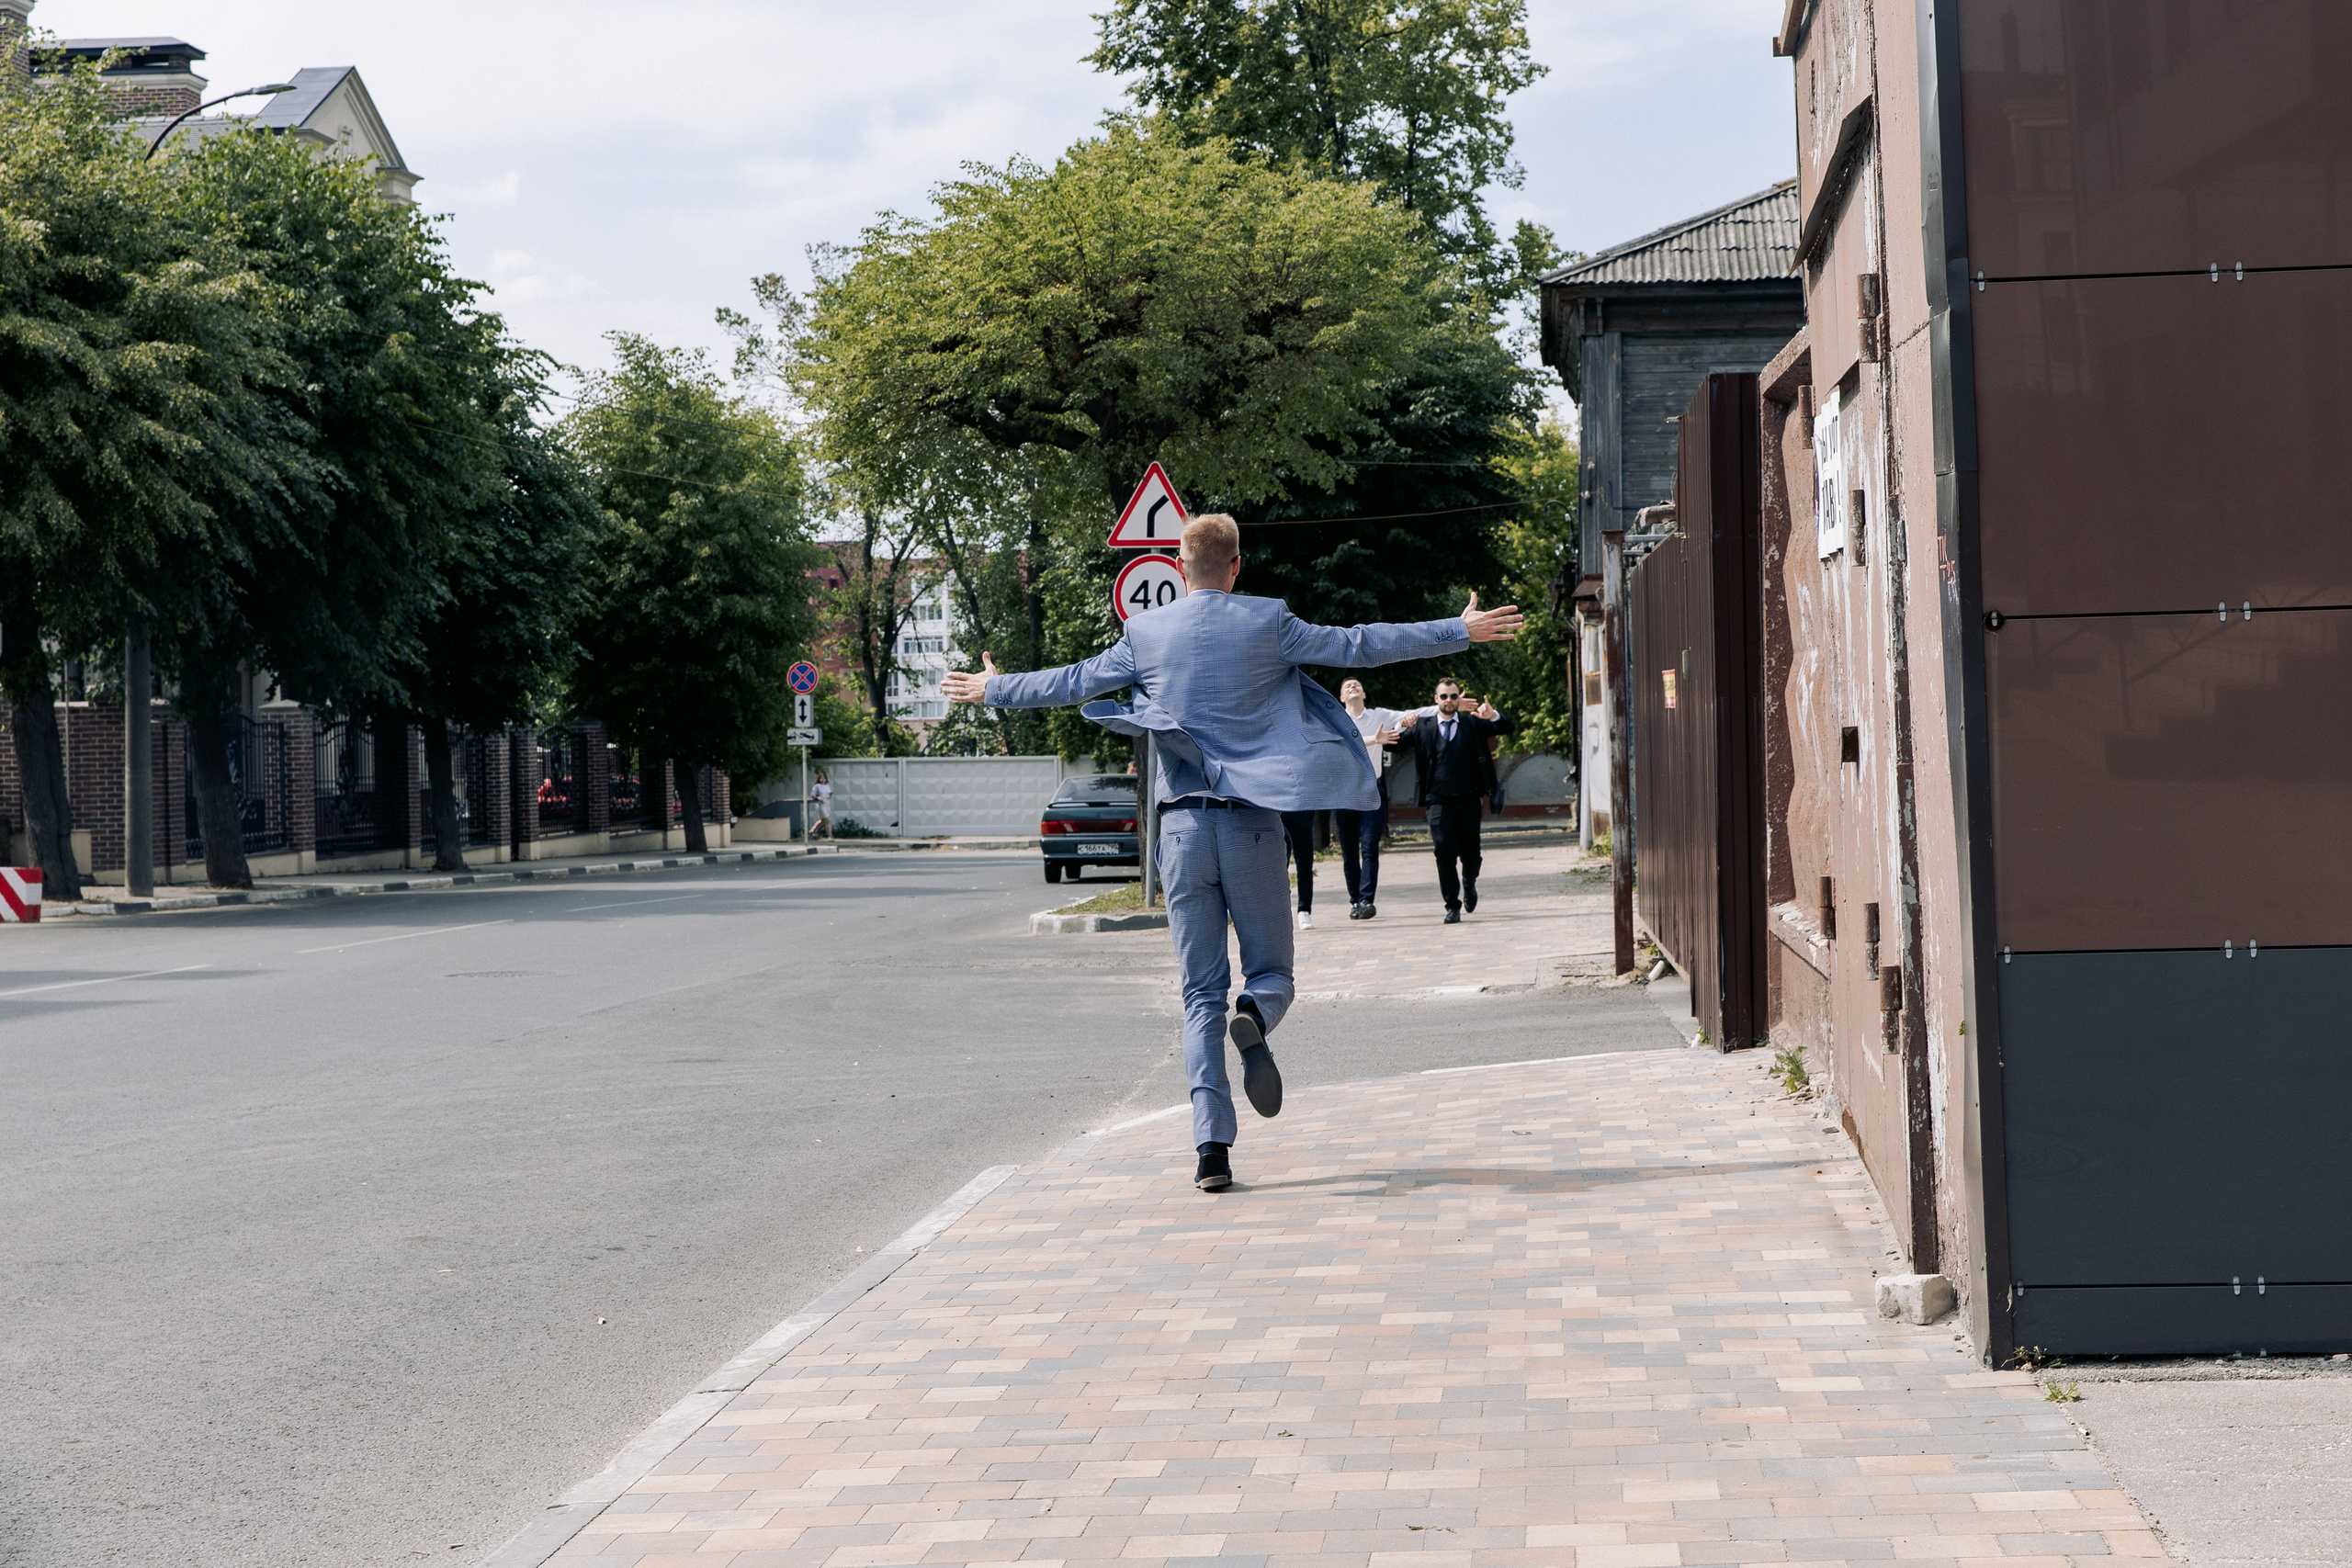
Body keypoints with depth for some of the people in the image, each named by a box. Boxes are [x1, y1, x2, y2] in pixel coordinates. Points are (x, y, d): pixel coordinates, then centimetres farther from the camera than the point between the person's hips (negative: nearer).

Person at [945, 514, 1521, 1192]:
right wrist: (1460, 630, 9)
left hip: (1183, 824, 1)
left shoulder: (1146, 633, 4)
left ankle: (1212, 1147, -4)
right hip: (1253, 821, -1)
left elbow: (1071, 683, 14)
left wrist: (992, 690, 31)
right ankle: (1254, 1018, -27)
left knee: (1201, 992, 5)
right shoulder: (1268, 624, -1)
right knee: (1272, 971, 11)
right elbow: (1360, 646, 0)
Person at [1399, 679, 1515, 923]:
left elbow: (1510, 727, 3)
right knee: (1444, 852, -13)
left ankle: (1469, 885, 39)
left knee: (1471, 855, 6)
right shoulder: (1423, 727, 9)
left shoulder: (1473, 724, 10)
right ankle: (1452, 906, -5)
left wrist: (1493, 716, -19)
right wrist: (1404, 727, -13)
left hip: (1468, 801, 1)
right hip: (1438, 802, -1)